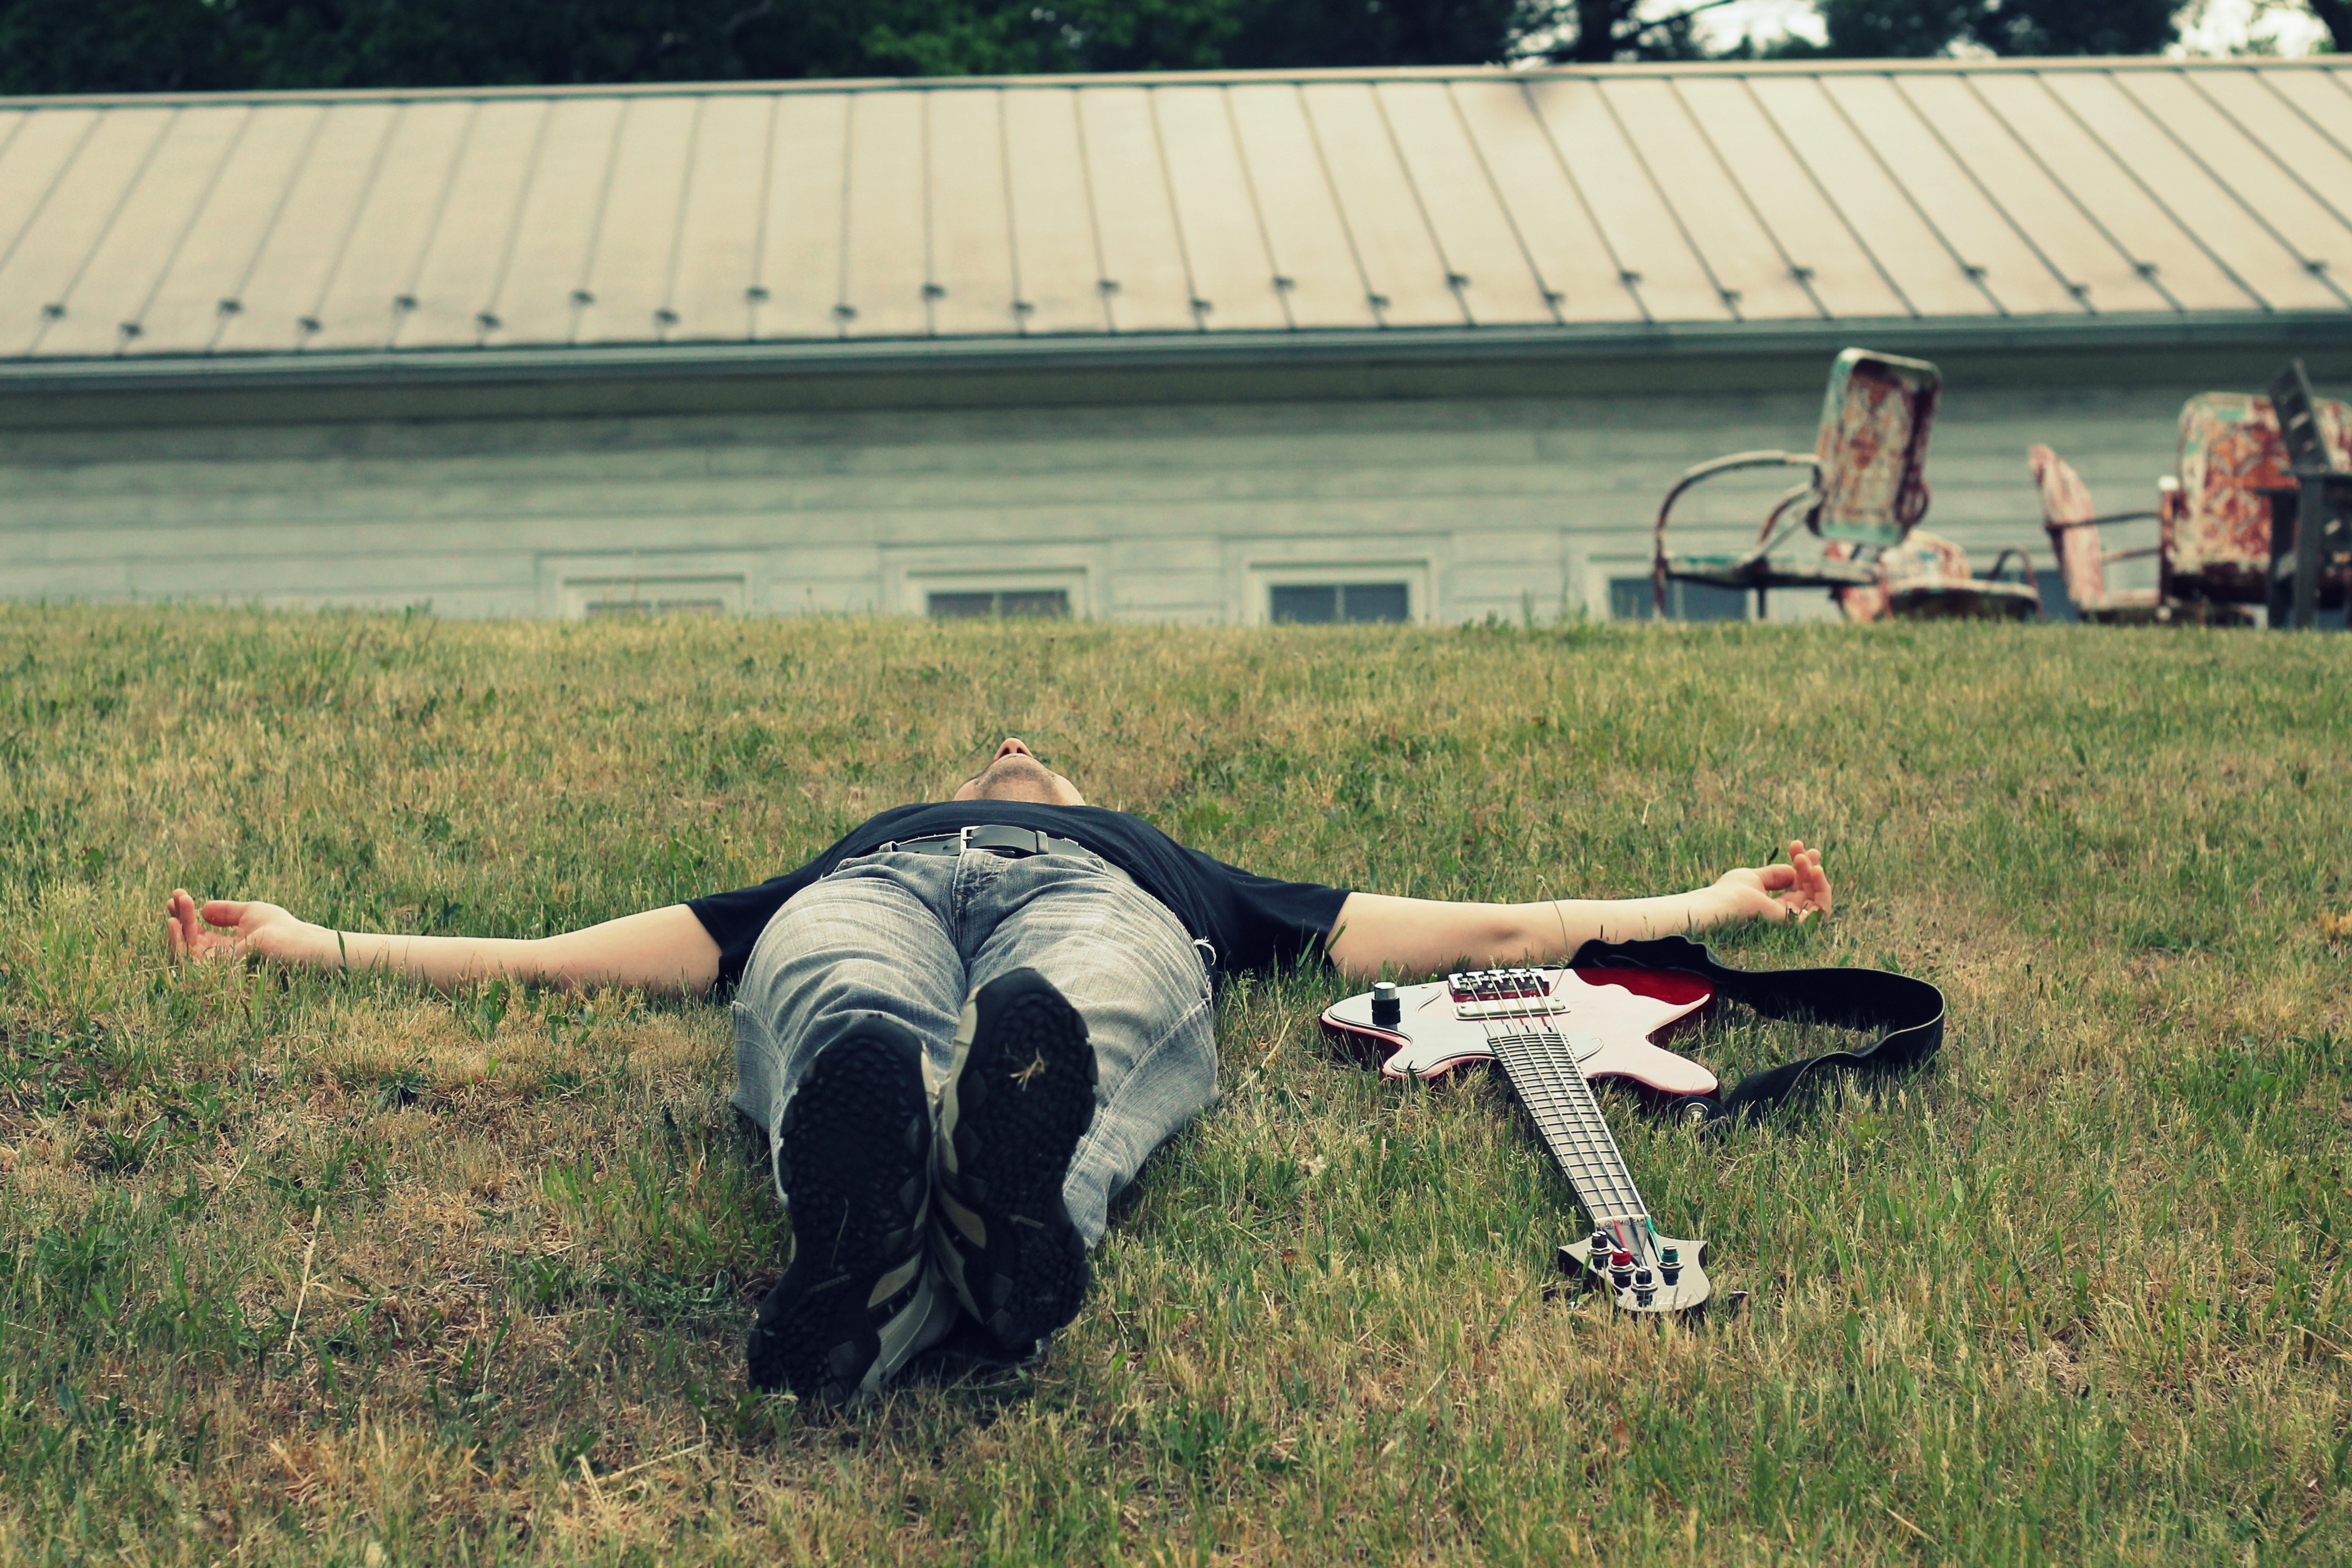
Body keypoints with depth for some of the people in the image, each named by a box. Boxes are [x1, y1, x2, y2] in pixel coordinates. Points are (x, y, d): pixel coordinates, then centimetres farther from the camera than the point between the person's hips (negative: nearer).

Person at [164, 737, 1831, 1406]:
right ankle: (873, 1222, -88)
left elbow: (1465, 927, 48)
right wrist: (317, 943, 42)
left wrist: (1698, 907, 44)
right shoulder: (847, 846, 57)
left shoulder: (1155, 859, 58)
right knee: (853, 1035, -49)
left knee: (1054, 1030, -50)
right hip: (867, 902, 1)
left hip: (1097, 916, 0)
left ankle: (1007, 1187, -89)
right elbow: (556, 952, 46)